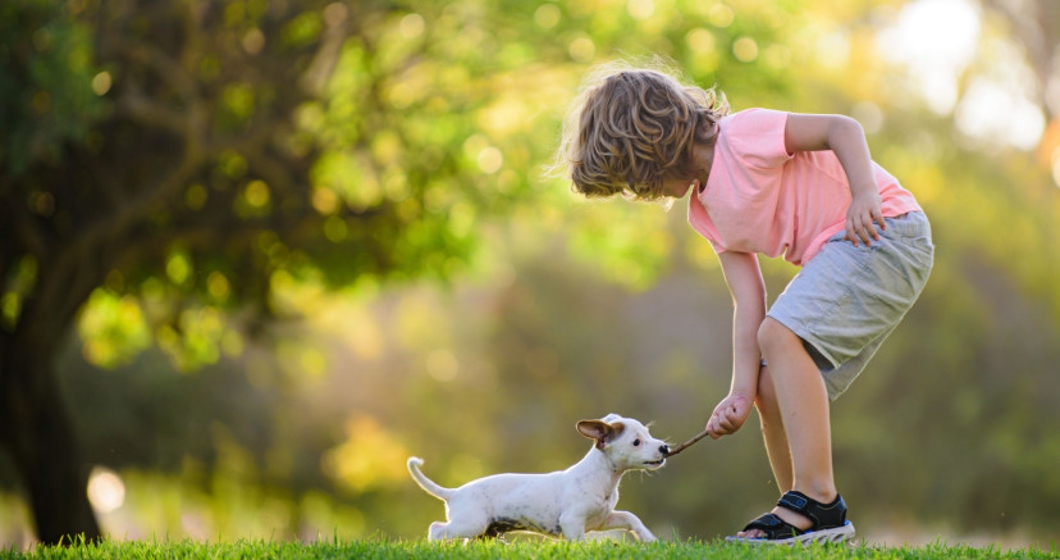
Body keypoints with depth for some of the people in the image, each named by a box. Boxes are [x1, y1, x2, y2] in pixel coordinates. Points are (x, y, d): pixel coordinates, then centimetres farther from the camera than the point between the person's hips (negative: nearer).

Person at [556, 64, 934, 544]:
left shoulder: (742, 136, -13)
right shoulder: (705, 211, 12)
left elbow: (841, 128, -17)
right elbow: (748, 302, 4)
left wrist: (864, 195, -33)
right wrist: (741, 392, -7)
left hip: (884, 230, -10)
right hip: (838, 254, 10)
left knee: (780, 334, -25)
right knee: (771, 389, 5)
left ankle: (817, 501, -27)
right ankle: (806, 522, 11)